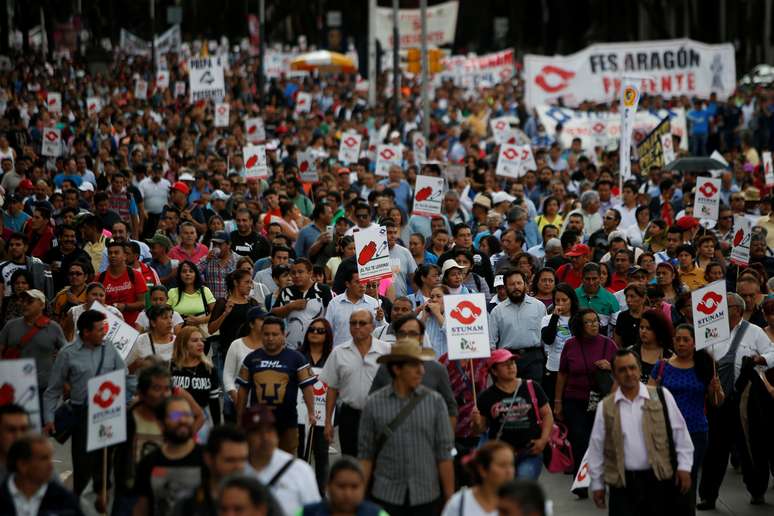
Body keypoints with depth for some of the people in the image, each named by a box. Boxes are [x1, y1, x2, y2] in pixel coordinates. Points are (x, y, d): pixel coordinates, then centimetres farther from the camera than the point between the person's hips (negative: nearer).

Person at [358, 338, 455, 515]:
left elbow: (444, 453, 2)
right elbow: (366, 454, 5)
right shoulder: (374, 404, 1)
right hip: (386, 497, 0)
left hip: (426, 498, 0)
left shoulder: (435, 402, 1)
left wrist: (449, 499, -1)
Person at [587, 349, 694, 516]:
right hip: (622, 483, 0)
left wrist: (684, 466, 0)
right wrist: (597, 483, 8)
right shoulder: (605, 407, 3)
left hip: (659, 479, 0)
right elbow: (596, 447, 8)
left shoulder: (662, 397, 1)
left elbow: (680, 433, 5)